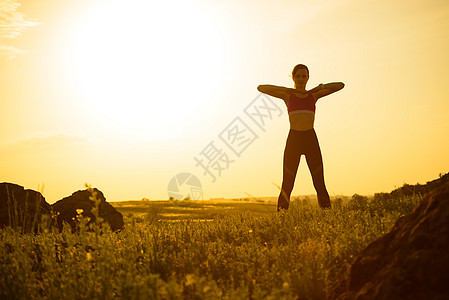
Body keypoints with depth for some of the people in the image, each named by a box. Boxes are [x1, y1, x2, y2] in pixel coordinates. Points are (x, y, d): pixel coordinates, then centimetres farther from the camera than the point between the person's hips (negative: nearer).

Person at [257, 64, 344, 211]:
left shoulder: (314, 95, 12)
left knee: (319, 183, -2)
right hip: (293, 140, -1)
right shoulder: (287, 95, 7)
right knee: (287, 185, -3)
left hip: (311, 140, 1)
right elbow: (260, 88, -4)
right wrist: (285, 89, -11)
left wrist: (319, 87, -8)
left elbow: (341, 85, 5)